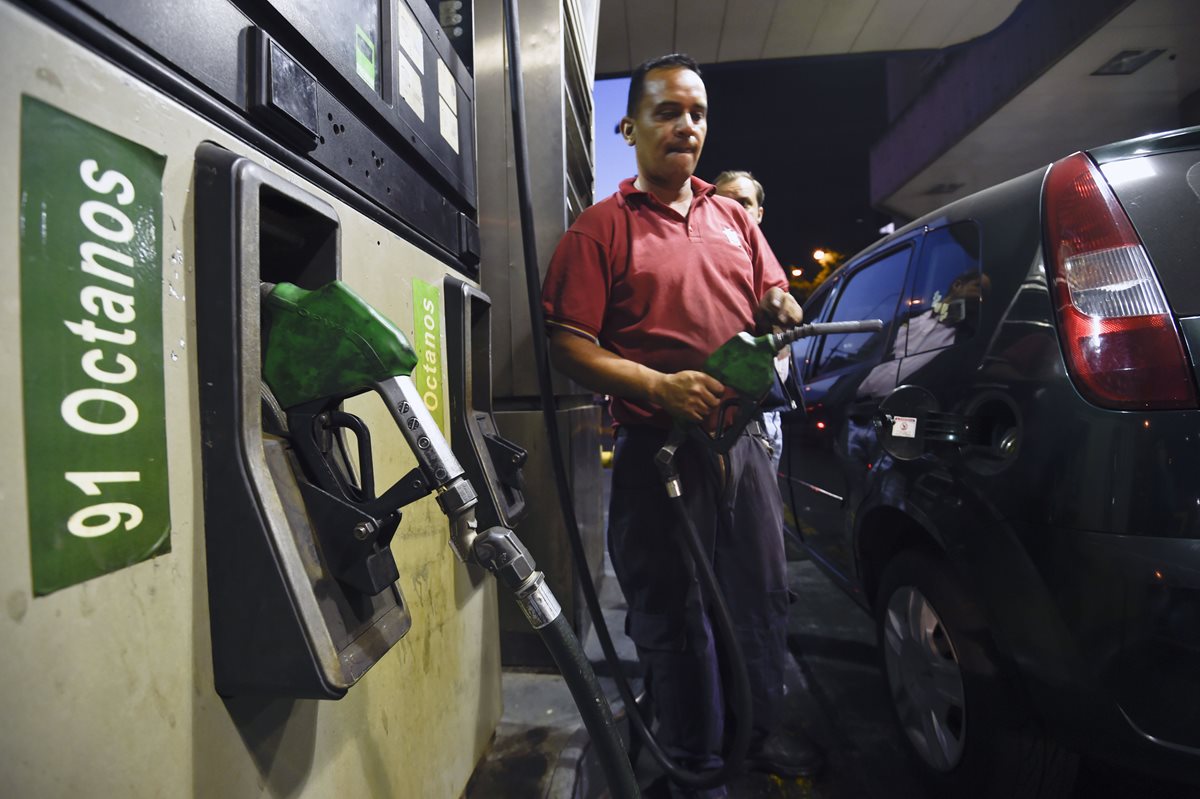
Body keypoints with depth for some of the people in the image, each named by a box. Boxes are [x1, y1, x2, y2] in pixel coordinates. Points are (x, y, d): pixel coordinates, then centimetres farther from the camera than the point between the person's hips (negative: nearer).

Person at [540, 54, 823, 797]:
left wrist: (783, 312, -4)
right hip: (660, 450, -5)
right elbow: (570, 344, -10)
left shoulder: (734, 219, 16)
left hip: (743, 441, 6)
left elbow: (776, 298, 20)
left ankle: (761, 735, 44)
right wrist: (662, 386, -22)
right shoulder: (602, 227, -2)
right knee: (674, 614, 7)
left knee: (763, 597, 18)